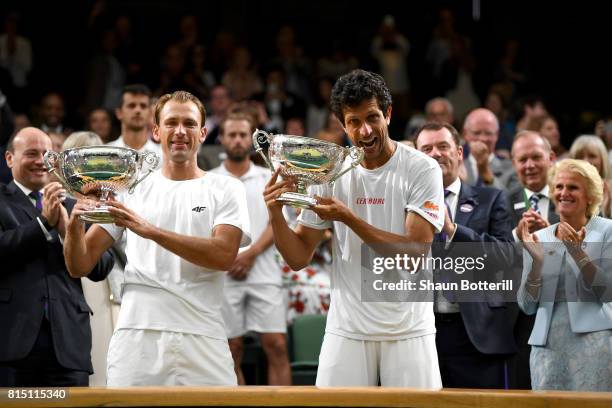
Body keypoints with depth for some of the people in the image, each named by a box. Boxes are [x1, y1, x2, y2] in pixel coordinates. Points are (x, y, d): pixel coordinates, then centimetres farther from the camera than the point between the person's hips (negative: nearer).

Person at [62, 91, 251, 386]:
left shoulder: (225, 190, 8)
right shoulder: (132, 189, 12)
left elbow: (224, 255, -10)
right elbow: (79, 266, 9)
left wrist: (150, 230, -17)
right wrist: (75, 225, -13)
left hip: (201, 338, -1)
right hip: (136, 336, 1)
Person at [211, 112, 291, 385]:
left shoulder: (268, 178, 10)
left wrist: (250, 255, -11)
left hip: (264, 274, 0)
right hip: (223, 278, 0)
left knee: (277, 346, -7)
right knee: (232, 352, 2)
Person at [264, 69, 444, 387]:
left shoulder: (421, 169, -7)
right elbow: (299, 258, 5)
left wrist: (348, 217, -21)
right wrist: (276, 215, -13)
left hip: (408, 333, -2)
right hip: (347, 332, 2)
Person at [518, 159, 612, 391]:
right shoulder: (538, 239, 13)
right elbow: (527, 306, 9)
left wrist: (577, 252, -17)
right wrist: (537, 261, -6)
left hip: (592, 340, -3)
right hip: (547, 344, 3)